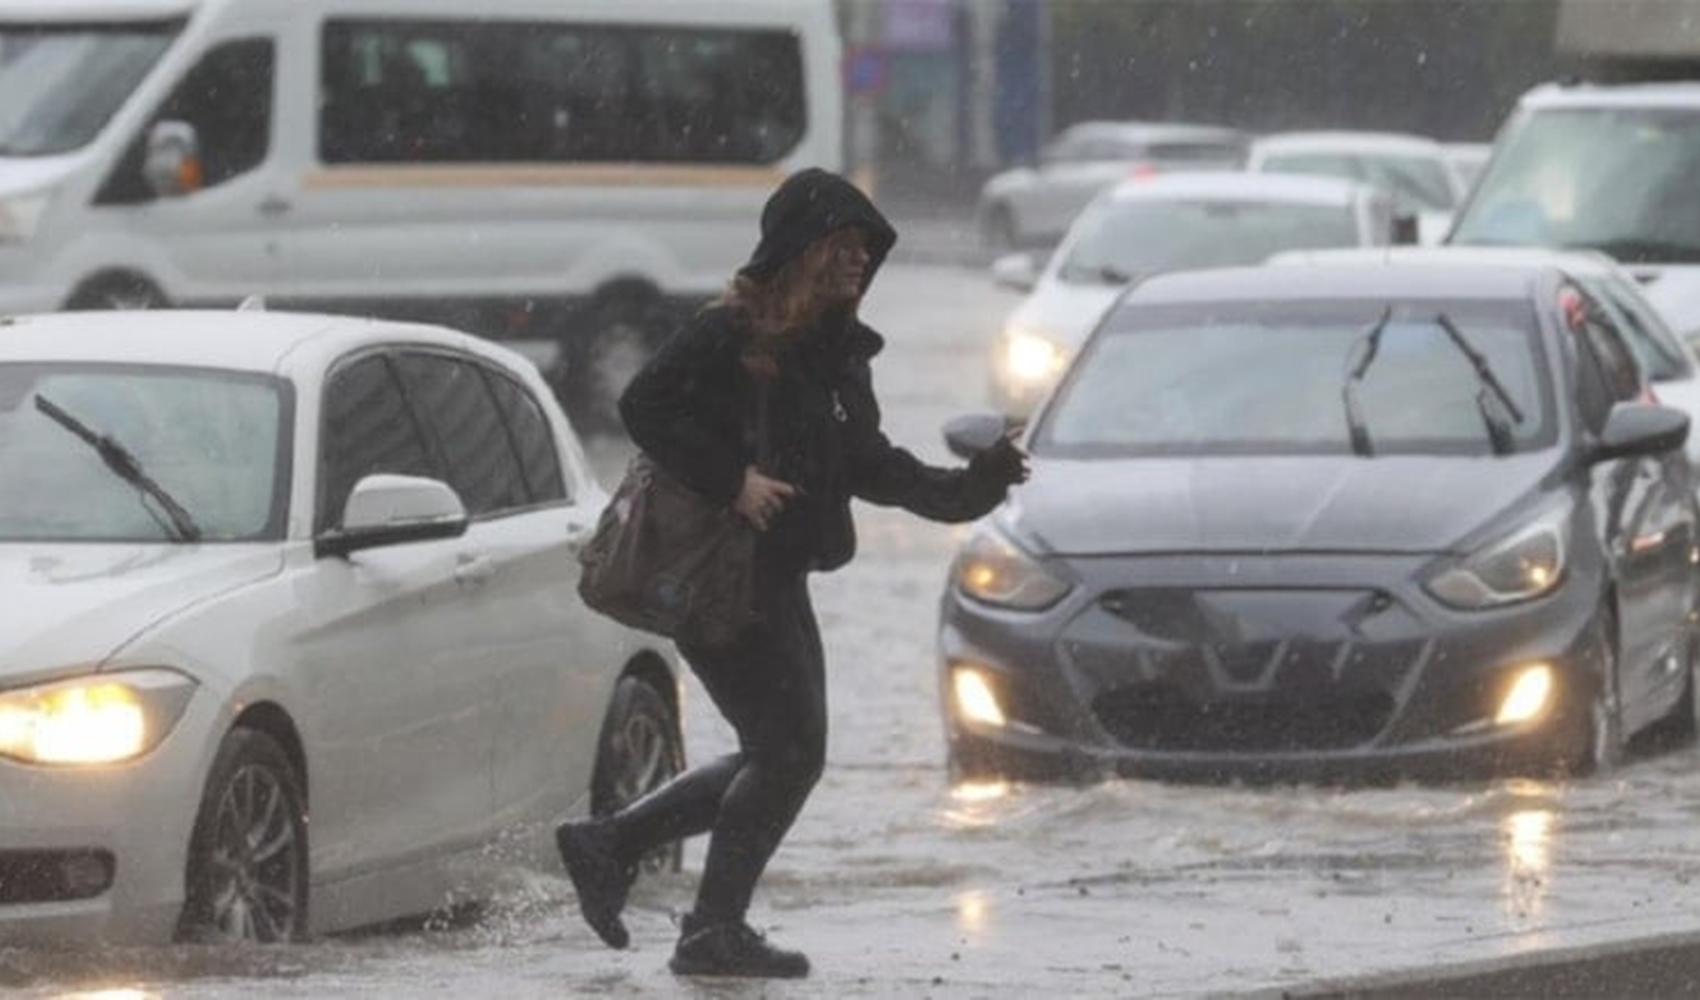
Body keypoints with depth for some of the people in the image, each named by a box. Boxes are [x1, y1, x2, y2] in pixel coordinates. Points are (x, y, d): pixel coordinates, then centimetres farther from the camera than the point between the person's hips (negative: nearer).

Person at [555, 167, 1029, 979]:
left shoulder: (837, 350, 13)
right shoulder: (730, 334, -13)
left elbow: (866, 463, 17)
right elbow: (644, 407, -18)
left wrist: (957, 491, 3)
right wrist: (732, 480, -23)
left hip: (775, 577, 9)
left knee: (782, 754, 14)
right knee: (789, 750, -8)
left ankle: (607, 845, 22)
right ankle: (714, 929, 3)